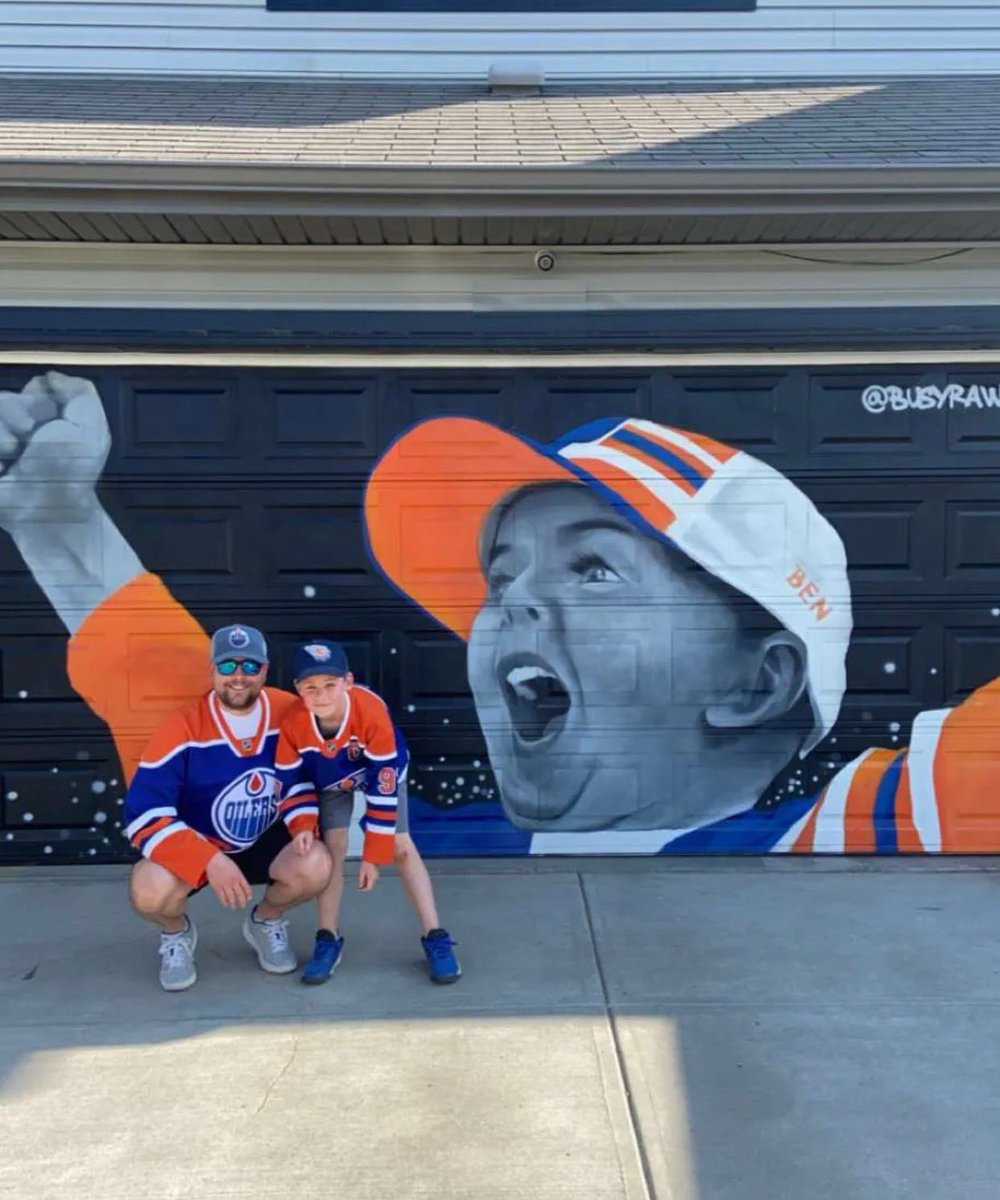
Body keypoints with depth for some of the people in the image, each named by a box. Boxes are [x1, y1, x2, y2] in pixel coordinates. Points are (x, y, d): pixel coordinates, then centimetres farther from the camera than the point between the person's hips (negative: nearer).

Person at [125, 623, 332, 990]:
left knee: (315, 866, -27)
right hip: (195, 846, -2)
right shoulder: (183, 729, -22)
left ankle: (266, 921, 9)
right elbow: (144, 815, -26)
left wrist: (303, 826, -17)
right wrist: (209, 860, -37)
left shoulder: (290, 713, -12)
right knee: (150, 890, -33)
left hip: (266, 841, 2)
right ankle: (176, 933, 8)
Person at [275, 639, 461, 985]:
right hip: (329, 780, 2)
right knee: (332, 846, -12)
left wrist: (373, 855, -29)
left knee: (400, 846, -9)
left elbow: (383, 788, -34)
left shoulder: (372, 712, -42)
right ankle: (328, 940, 4)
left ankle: (435, 938, -1)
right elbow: (292, 782, -16)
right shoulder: (292, 723, -34)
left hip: (381, 769, -2)